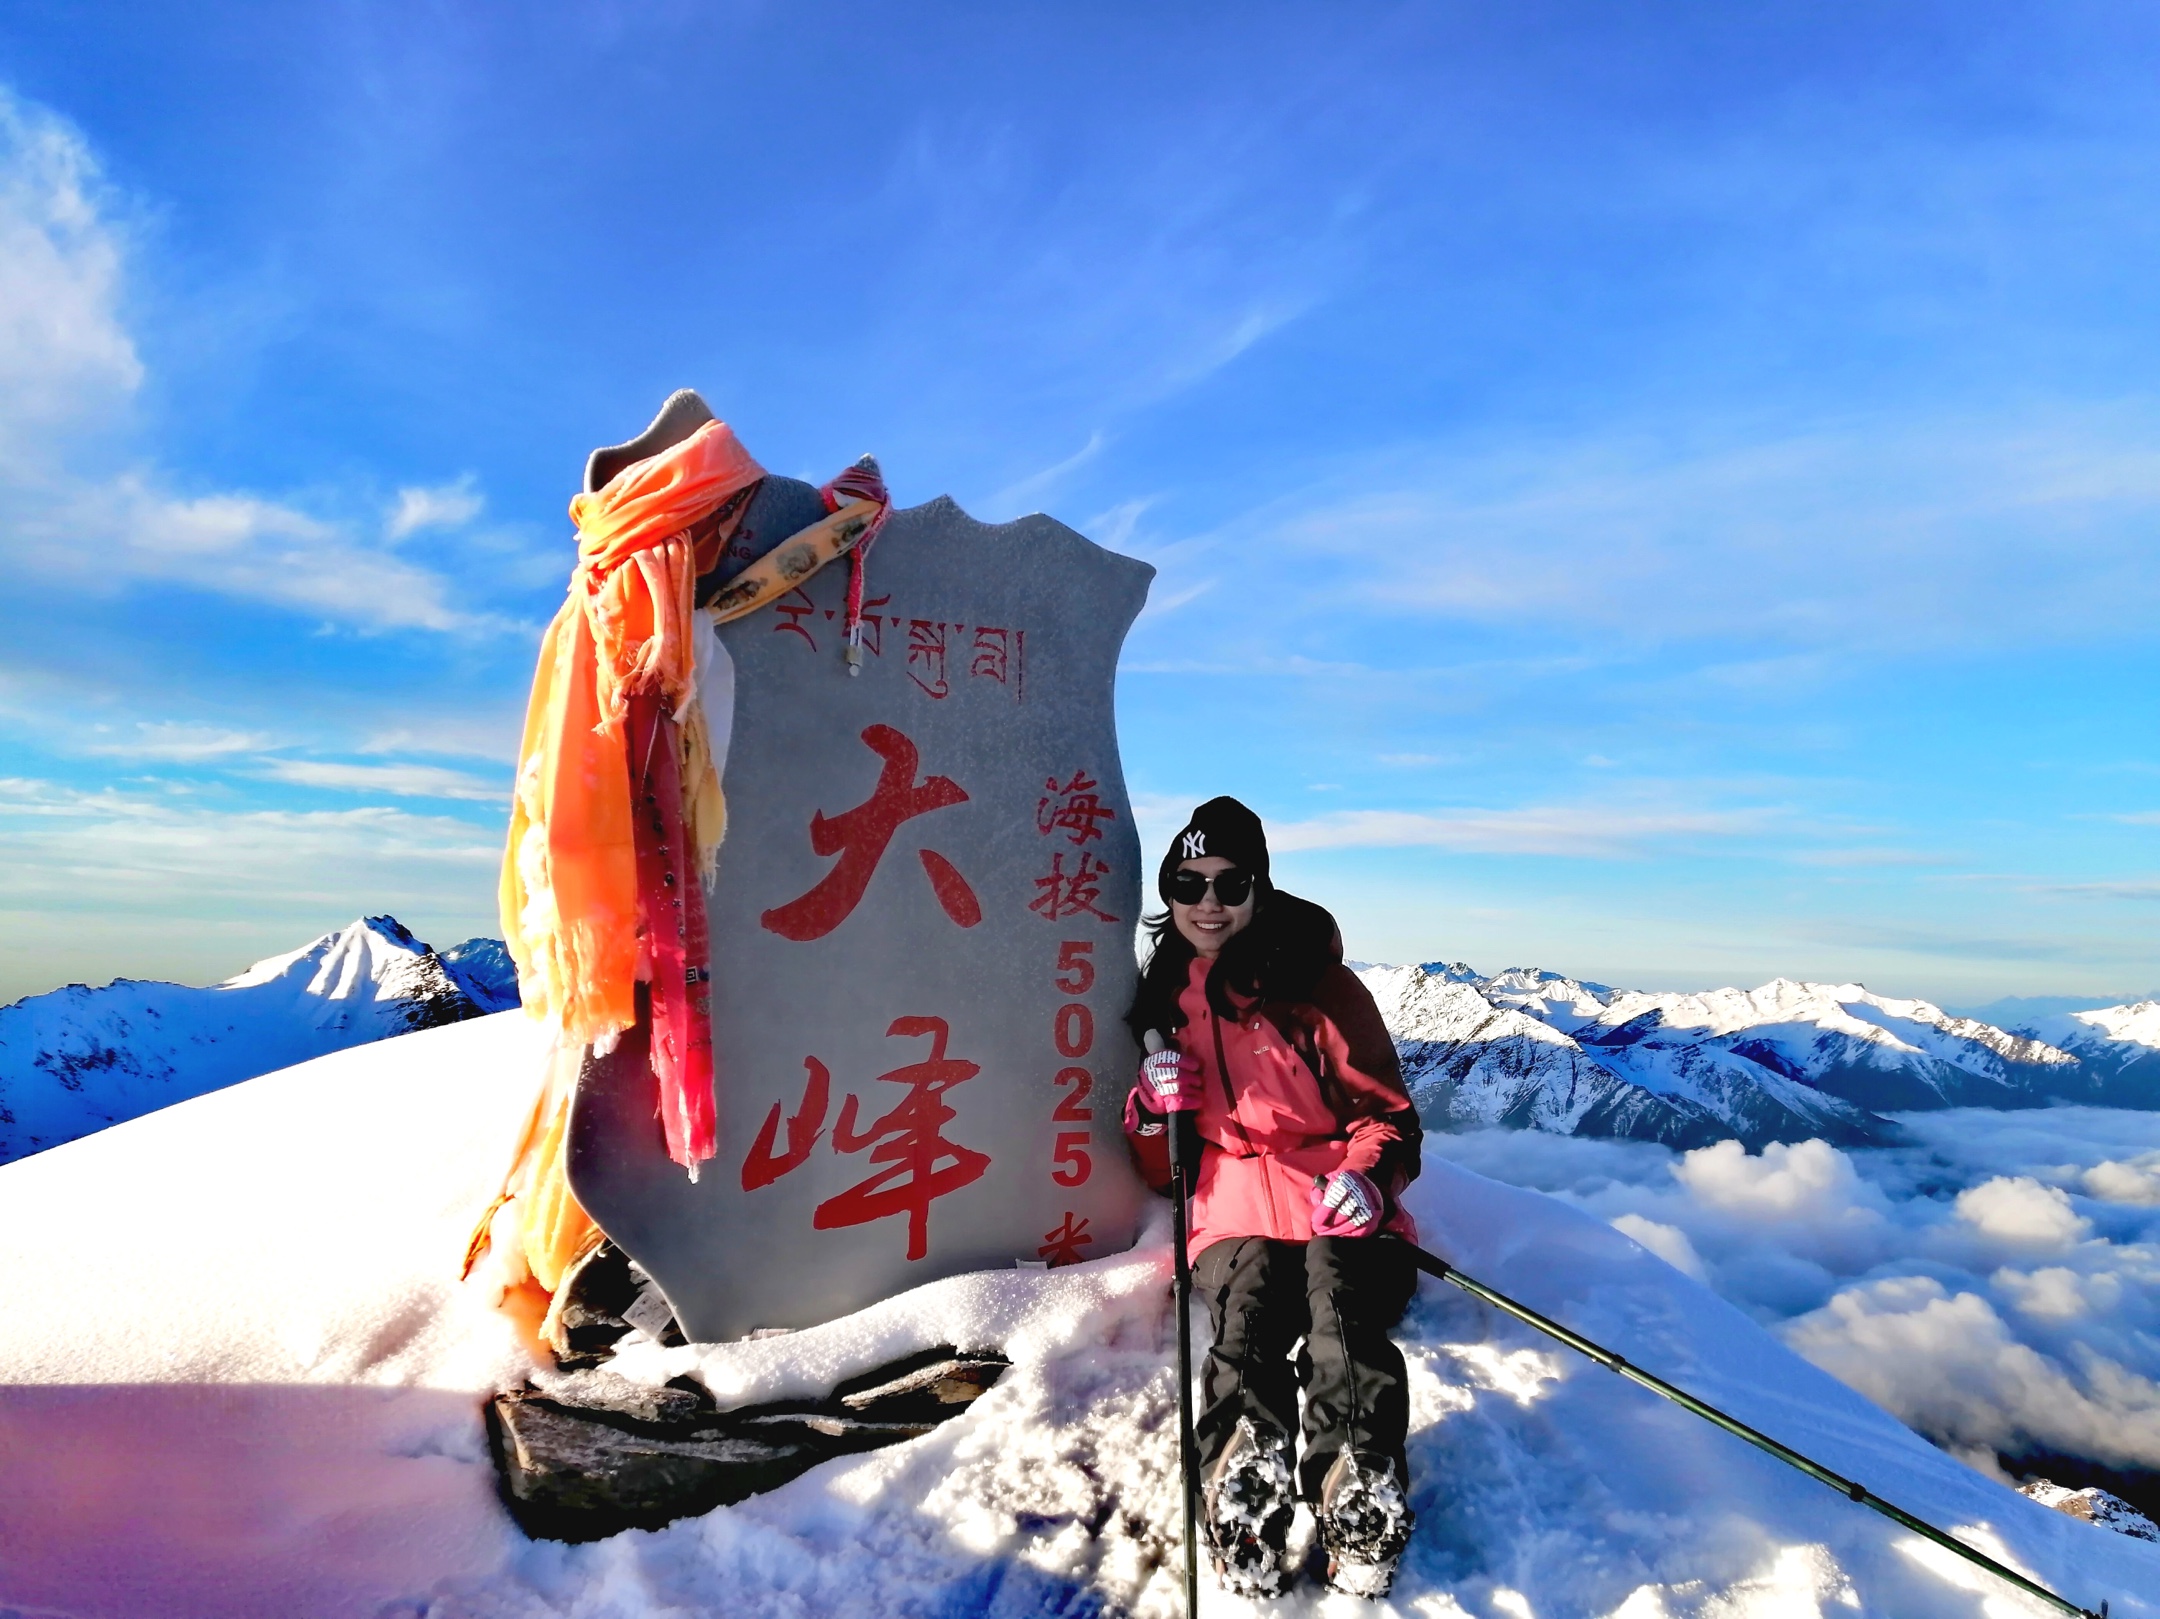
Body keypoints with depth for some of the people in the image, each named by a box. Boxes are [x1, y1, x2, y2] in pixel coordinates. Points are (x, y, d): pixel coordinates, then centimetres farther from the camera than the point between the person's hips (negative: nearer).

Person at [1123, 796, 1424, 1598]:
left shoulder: (1318, 984, 6)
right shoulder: (1163, 999, 17)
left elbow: (1387, 1111, 6)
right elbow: (1160, 1172, 22)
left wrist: (1367, 1177, -15)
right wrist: (1155, 1109, -2)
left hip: (1335, 1196, -2)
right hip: (1233, 1201, 2)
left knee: (1342, 1310, -31)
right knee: (1246, 1318, -29)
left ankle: (1359, 1497, -45)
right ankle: (1244, 1474, -45)